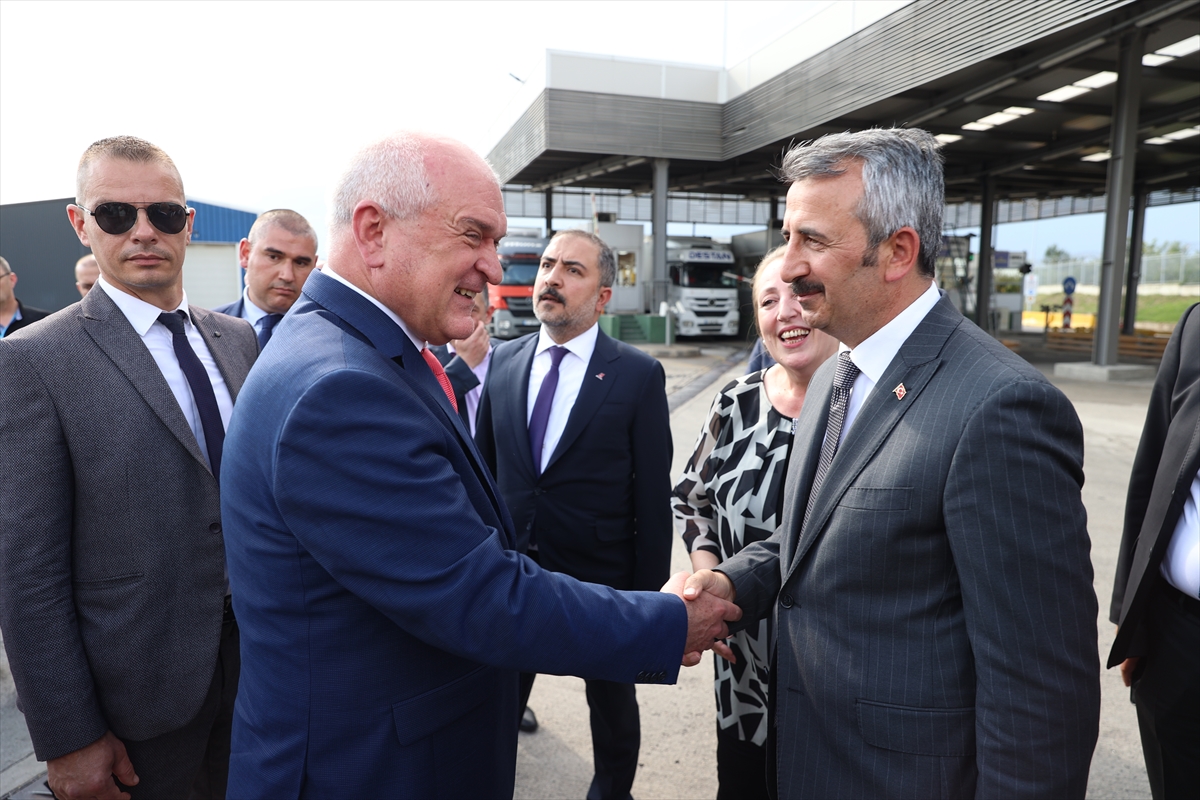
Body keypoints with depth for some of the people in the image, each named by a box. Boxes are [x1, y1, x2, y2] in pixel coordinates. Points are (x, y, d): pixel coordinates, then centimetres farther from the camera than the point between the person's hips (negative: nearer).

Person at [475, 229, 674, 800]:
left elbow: (653, 495, -8)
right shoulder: (503, 362, 0)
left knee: (611, 702, 20)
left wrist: (647, 592, -6)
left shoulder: (639, 375, -10)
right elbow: (484, 465, 7)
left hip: (602, 580, -2)